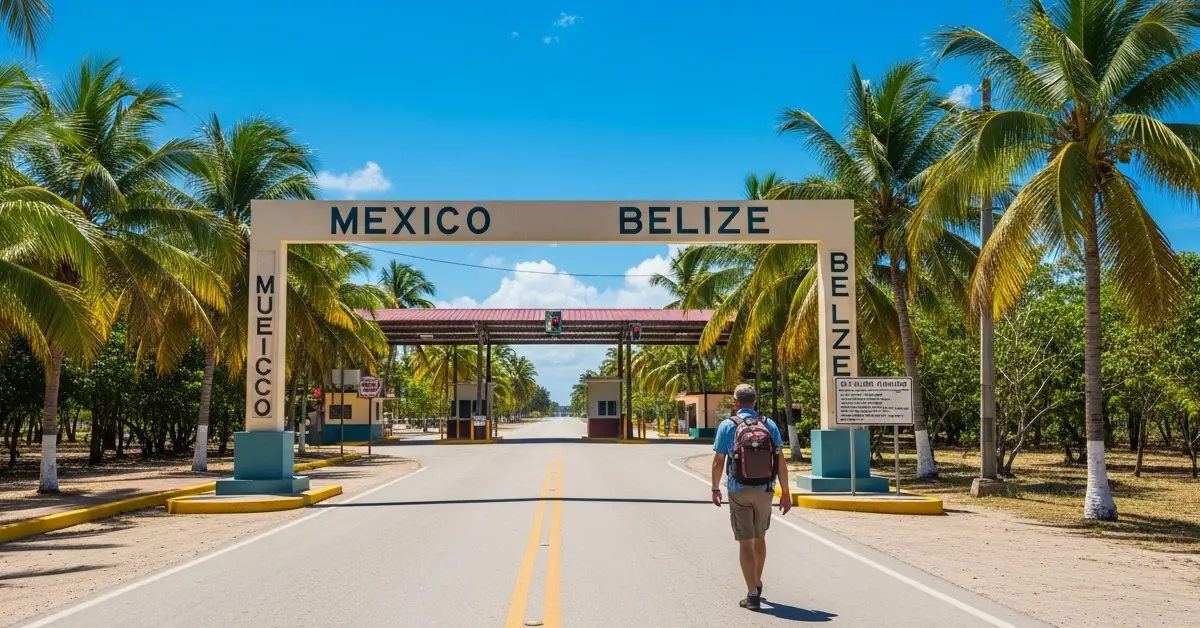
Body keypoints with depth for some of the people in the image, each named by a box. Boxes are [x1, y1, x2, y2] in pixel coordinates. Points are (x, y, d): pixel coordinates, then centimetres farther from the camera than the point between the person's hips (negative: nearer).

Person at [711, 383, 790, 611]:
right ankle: (757, 585, 36)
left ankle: (752, 595, -4)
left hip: (739, 490, -3)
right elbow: (780, 461, -1)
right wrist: (785, 493, 4)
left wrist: (715, 489, 10)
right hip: (764, 490, 3)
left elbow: (718, 462, -3)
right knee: (760, 538, 20)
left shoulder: (727, 426, -4)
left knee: (745, 542, 0)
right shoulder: (769, 424, 1)